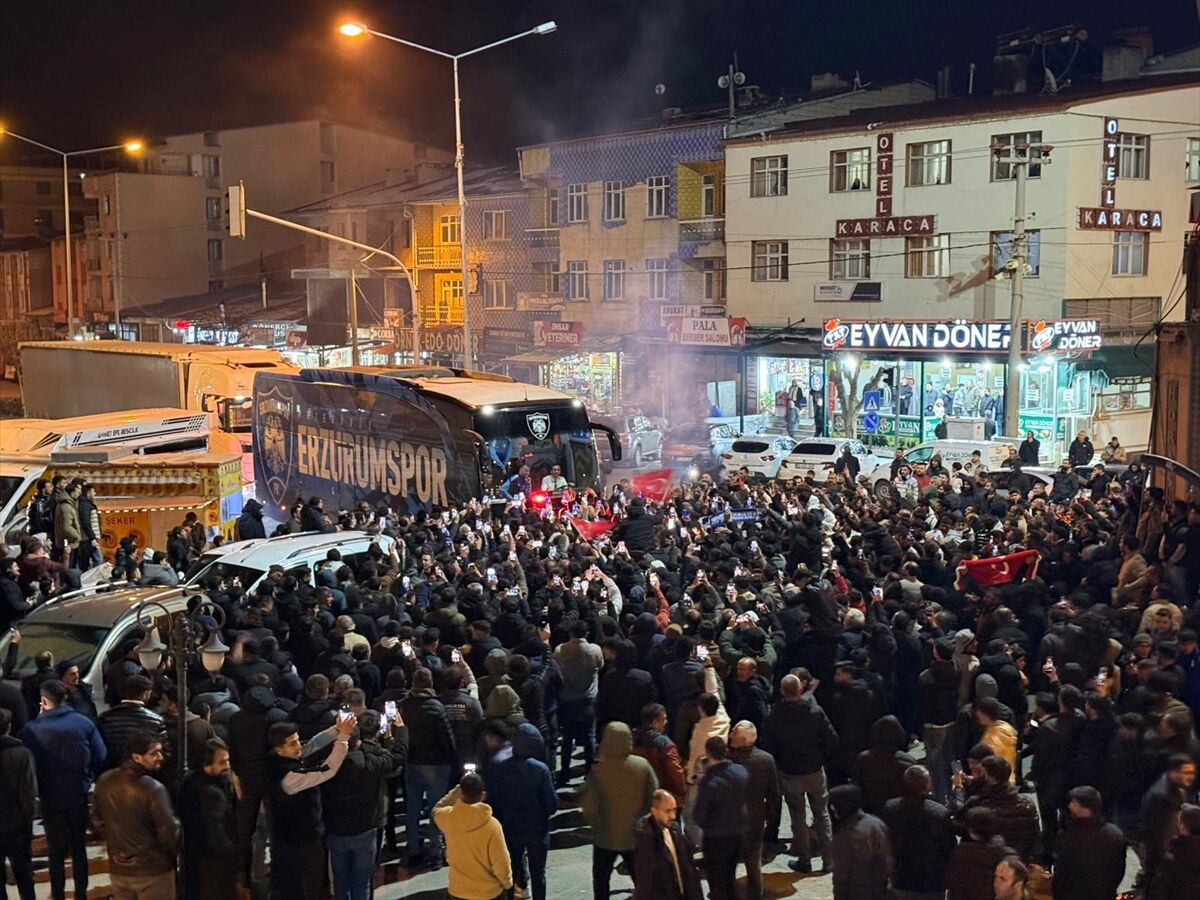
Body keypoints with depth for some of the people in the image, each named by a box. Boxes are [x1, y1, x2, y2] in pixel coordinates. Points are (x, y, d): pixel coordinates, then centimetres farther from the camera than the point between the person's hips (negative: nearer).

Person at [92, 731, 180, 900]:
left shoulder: (104, 781, -4)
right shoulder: (154, 789, -24)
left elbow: (97, 821, 9)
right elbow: (170, 834, -21)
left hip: (118, 868, 6)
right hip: (153, 870, -6)